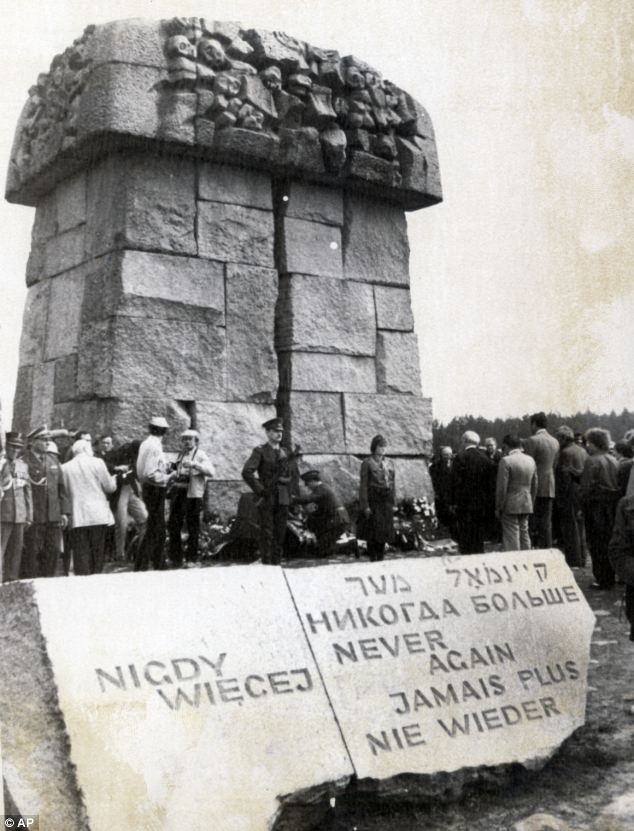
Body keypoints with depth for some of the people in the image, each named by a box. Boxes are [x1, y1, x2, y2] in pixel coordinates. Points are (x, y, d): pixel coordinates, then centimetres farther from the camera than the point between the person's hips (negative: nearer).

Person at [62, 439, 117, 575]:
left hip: (77, 517, 1)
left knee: (81, 554, 3)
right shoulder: (97, 462, -3)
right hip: (98, 515, -1)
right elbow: (109, 487, 1)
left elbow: (64, 492, 5)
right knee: (97, 552, 8)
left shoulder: (65, 468, 2)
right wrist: (114, 479, 20)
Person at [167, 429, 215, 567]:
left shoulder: (200, 454, 1)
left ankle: (192, 558, 7)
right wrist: (172, 475, 11)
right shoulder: (180, 455, 19)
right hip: (177, 491, 6)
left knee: (192, 526, -2)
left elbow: (210, 472, -13)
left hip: (192, 493, -6)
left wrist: (194, 465, -22)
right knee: (173, 524, 6)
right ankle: (175, 557, 17)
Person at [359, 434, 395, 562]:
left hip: (387, 501, 5)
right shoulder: (367, 463, -4)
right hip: (373, 500, -5)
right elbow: (363, 485, -7)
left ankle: (381, 558, 17)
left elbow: (392, 483, 15)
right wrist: (365, 506, -13)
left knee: (385, 532, 7)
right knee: (373, 532, -3)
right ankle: (373, 559, 5)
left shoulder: (389, 464, 12)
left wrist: (392, 502, 9)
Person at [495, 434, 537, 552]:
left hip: (510, 506, -6)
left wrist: (498, 507, -7)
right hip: (526, 506, 7)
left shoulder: (506, 461, -13)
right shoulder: (531, 460, 8)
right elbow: (534, 486, 12)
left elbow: (501, 487, -14)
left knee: (511, 538, -3)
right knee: (524, 535, 14)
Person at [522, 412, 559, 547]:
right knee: (547, 522, 10)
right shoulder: (555, 442, 11)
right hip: (550, 487, 7)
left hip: (536, 487, -7)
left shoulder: (531, 441, -10)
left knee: (538, 524, -6)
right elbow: (555, 465, 14)